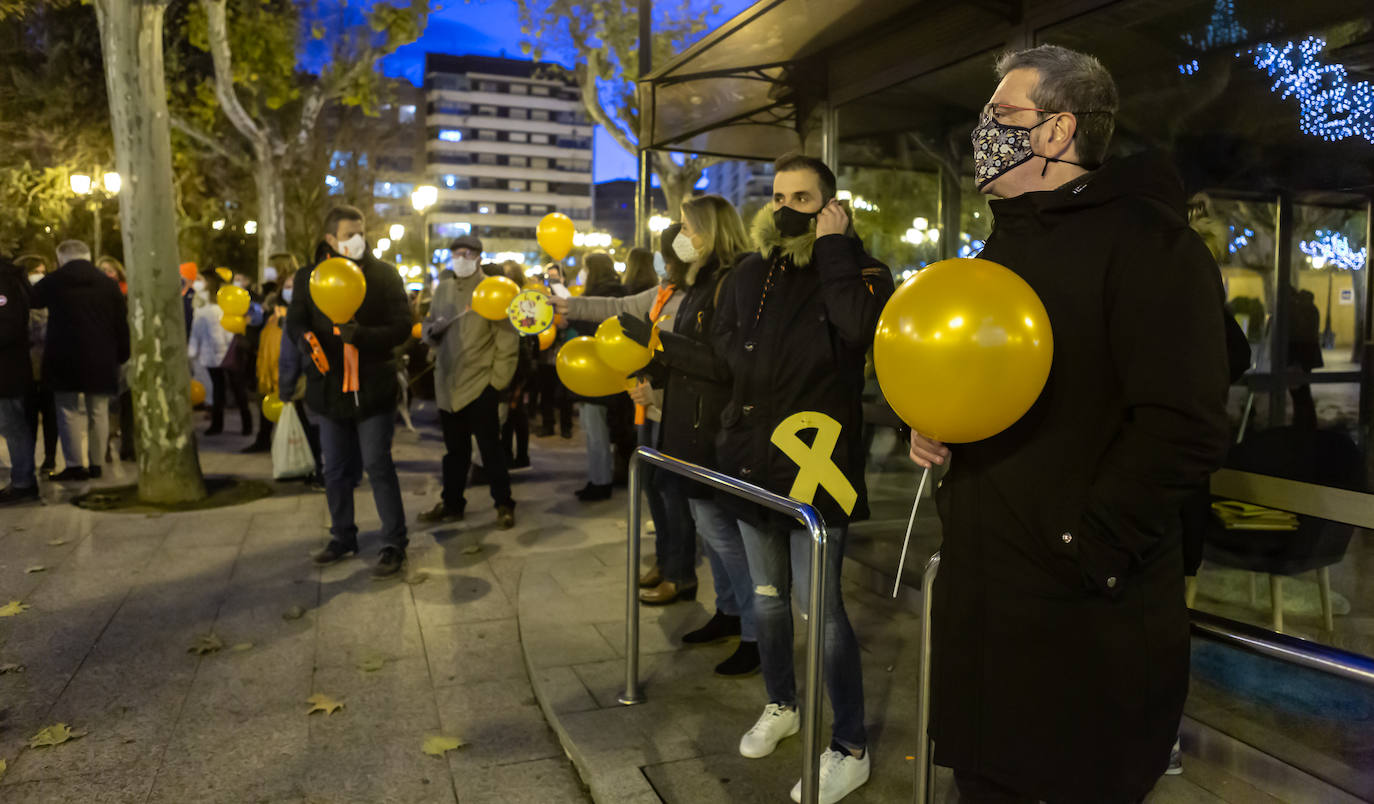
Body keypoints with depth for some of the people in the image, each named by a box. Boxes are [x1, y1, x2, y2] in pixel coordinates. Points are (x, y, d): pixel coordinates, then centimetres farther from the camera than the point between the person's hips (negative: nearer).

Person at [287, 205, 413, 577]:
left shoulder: (384, 274, -4)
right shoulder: (309, 276, 4)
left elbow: (402, 326, -9)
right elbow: (294, 322, 1)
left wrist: (361, 335, -26)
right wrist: (308, 340, -23)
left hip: (373, 387, -3)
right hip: (330, 388, 4)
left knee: (377, 464, -3)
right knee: (335, 469, 14)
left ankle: (394, 544, 7)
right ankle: (342, 537, 31)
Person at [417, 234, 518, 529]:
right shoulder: (443, 288, 10)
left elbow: (508, 339, -8)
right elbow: (429, 325, 18)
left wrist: (499, 379, -12)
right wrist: (433, 329, -7)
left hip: (480, 384, -5)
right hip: (447, 383, 5)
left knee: (490, 448, 2)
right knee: (454, 449, 15)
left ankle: (504, 505, 13)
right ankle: (452, 503, 26)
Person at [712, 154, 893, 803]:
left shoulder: (857, 268, -4)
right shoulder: (749, 274, 11)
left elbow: (859, 325, -25)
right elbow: (725, 344, 17)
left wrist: (833, 246, -17)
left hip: (817, 462, -6)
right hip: (752, 456, 6)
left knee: (819, 606, -7)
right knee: (767, 595, 17)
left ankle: (851, 749, 9)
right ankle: (781, 706, 38)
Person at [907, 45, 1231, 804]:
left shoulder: (1146, 239, -14)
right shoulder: (1006, 244, 14)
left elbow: (1182, 429, -22)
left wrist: (1082, 555, -22)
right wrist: (933, 425, 5)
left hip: (1087, 611, -8)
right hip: (979, 587, 8)